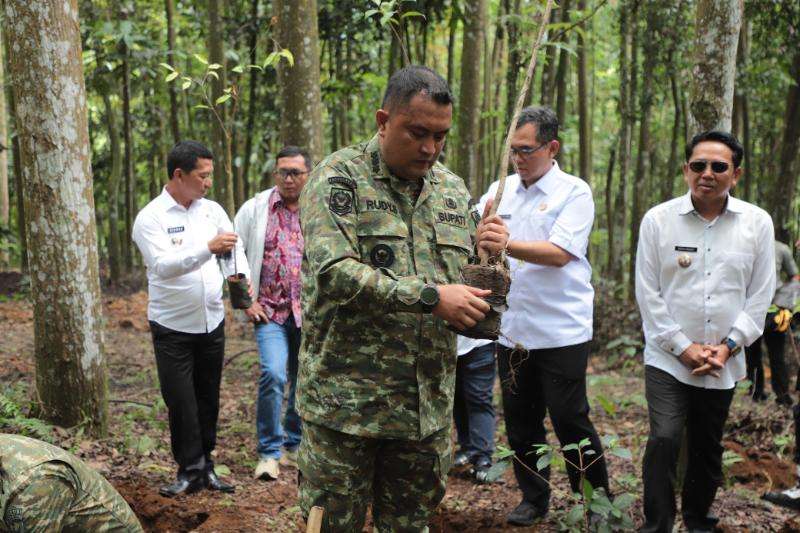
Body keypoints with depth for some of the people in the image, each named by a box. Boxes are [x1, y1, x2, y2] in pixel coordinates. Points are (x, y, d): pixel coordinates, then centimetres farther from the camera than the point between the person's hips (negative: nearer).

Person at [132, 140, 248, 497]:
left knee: (208, 400, 12)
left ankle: (204, 465, 23)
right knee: (181, 403, -2)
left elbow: (235, 249, 15)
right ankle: (190, 470, 11)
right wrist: (208, 248, -36)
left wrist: (242, 277, -4)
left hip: (212, 321, 5)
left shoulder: (212, 210, 5)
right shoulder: (151, 217, -11)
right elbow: (162, 266, -24)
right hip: (172, 327, -5)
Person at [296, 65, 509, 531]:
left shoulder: (453, 189, 10)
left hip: (429, 405, 5)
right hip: (347, 400, -5)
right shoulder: (340, 177, -8)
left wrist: (490, 252, -6)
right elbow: (333, 272, -22)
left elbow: (472, 282, 17)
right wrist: (430, 297, -25)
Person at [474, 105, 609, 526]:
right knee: (520, 422, 13)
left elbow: (559, 253, -18)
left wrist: (502, 244, -27)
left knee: (570, 421, 1)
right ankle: (533, 499, 29)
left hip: (561, 330, -5)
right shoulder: (501, 189, 9)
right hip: (512, 330, 5)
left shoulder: (574, 193, -7)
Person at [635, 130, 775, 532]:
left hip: (722, 364, 2)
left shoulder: (757, 223, -1)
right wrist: (684, 347, -9)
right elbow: (648, 293, -5)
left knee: (707, 450, 14)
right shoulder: (658, 220, -5)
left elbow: (760, 296, 2)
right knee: (664, 440, -15)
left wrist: (728, 346, -7)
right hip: (667, 359, -2)